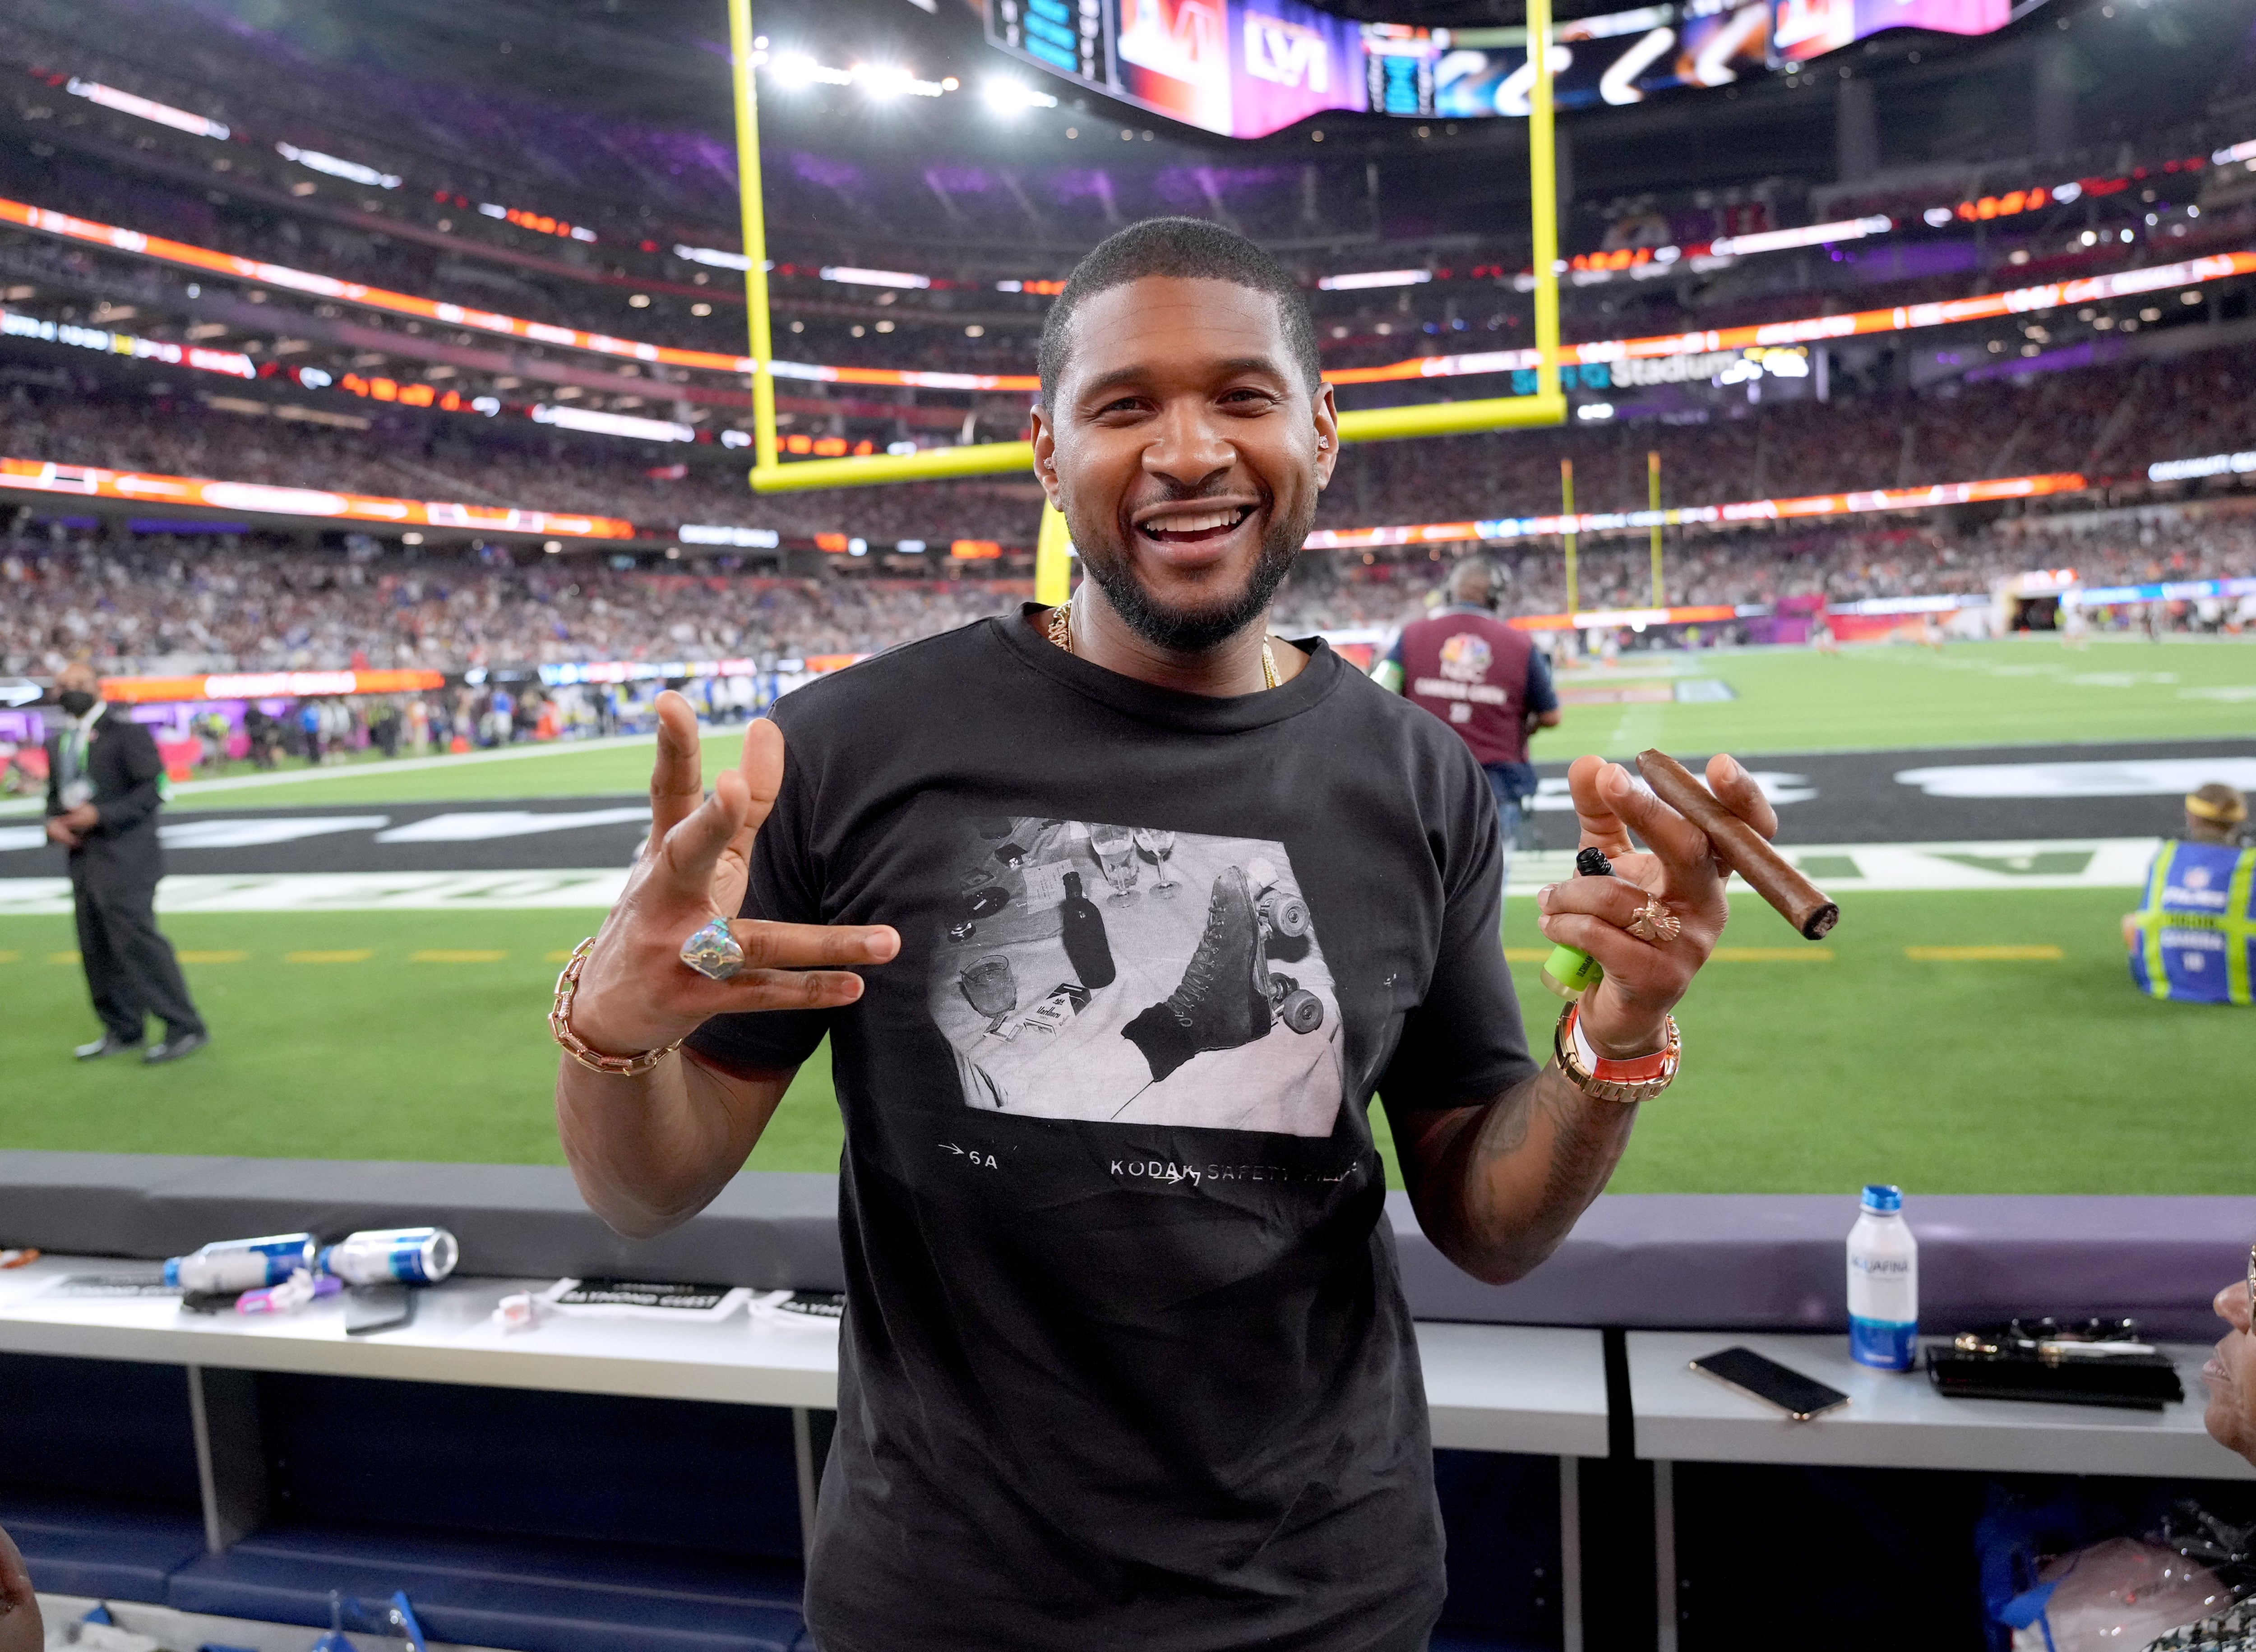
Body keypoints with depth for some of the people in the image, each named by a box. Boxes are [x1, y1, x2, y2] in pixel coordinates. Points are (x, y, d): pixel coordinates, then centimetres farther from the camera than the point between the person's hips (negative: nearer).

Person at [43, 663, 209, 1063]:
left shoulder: (127, 733, -6)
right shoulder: (57, 743, 16)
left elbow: (154, 788, -12)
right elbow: (55, 794, 24)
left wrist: (101, 815, -19)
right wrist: (53, 822, 2)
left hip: (125, 854, -7)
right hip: (83, 855, 7)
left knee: (135, 937, -13)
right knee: (96, 947, 9)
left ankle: (185, 1029, -7)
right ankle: (122, 1030, 20)